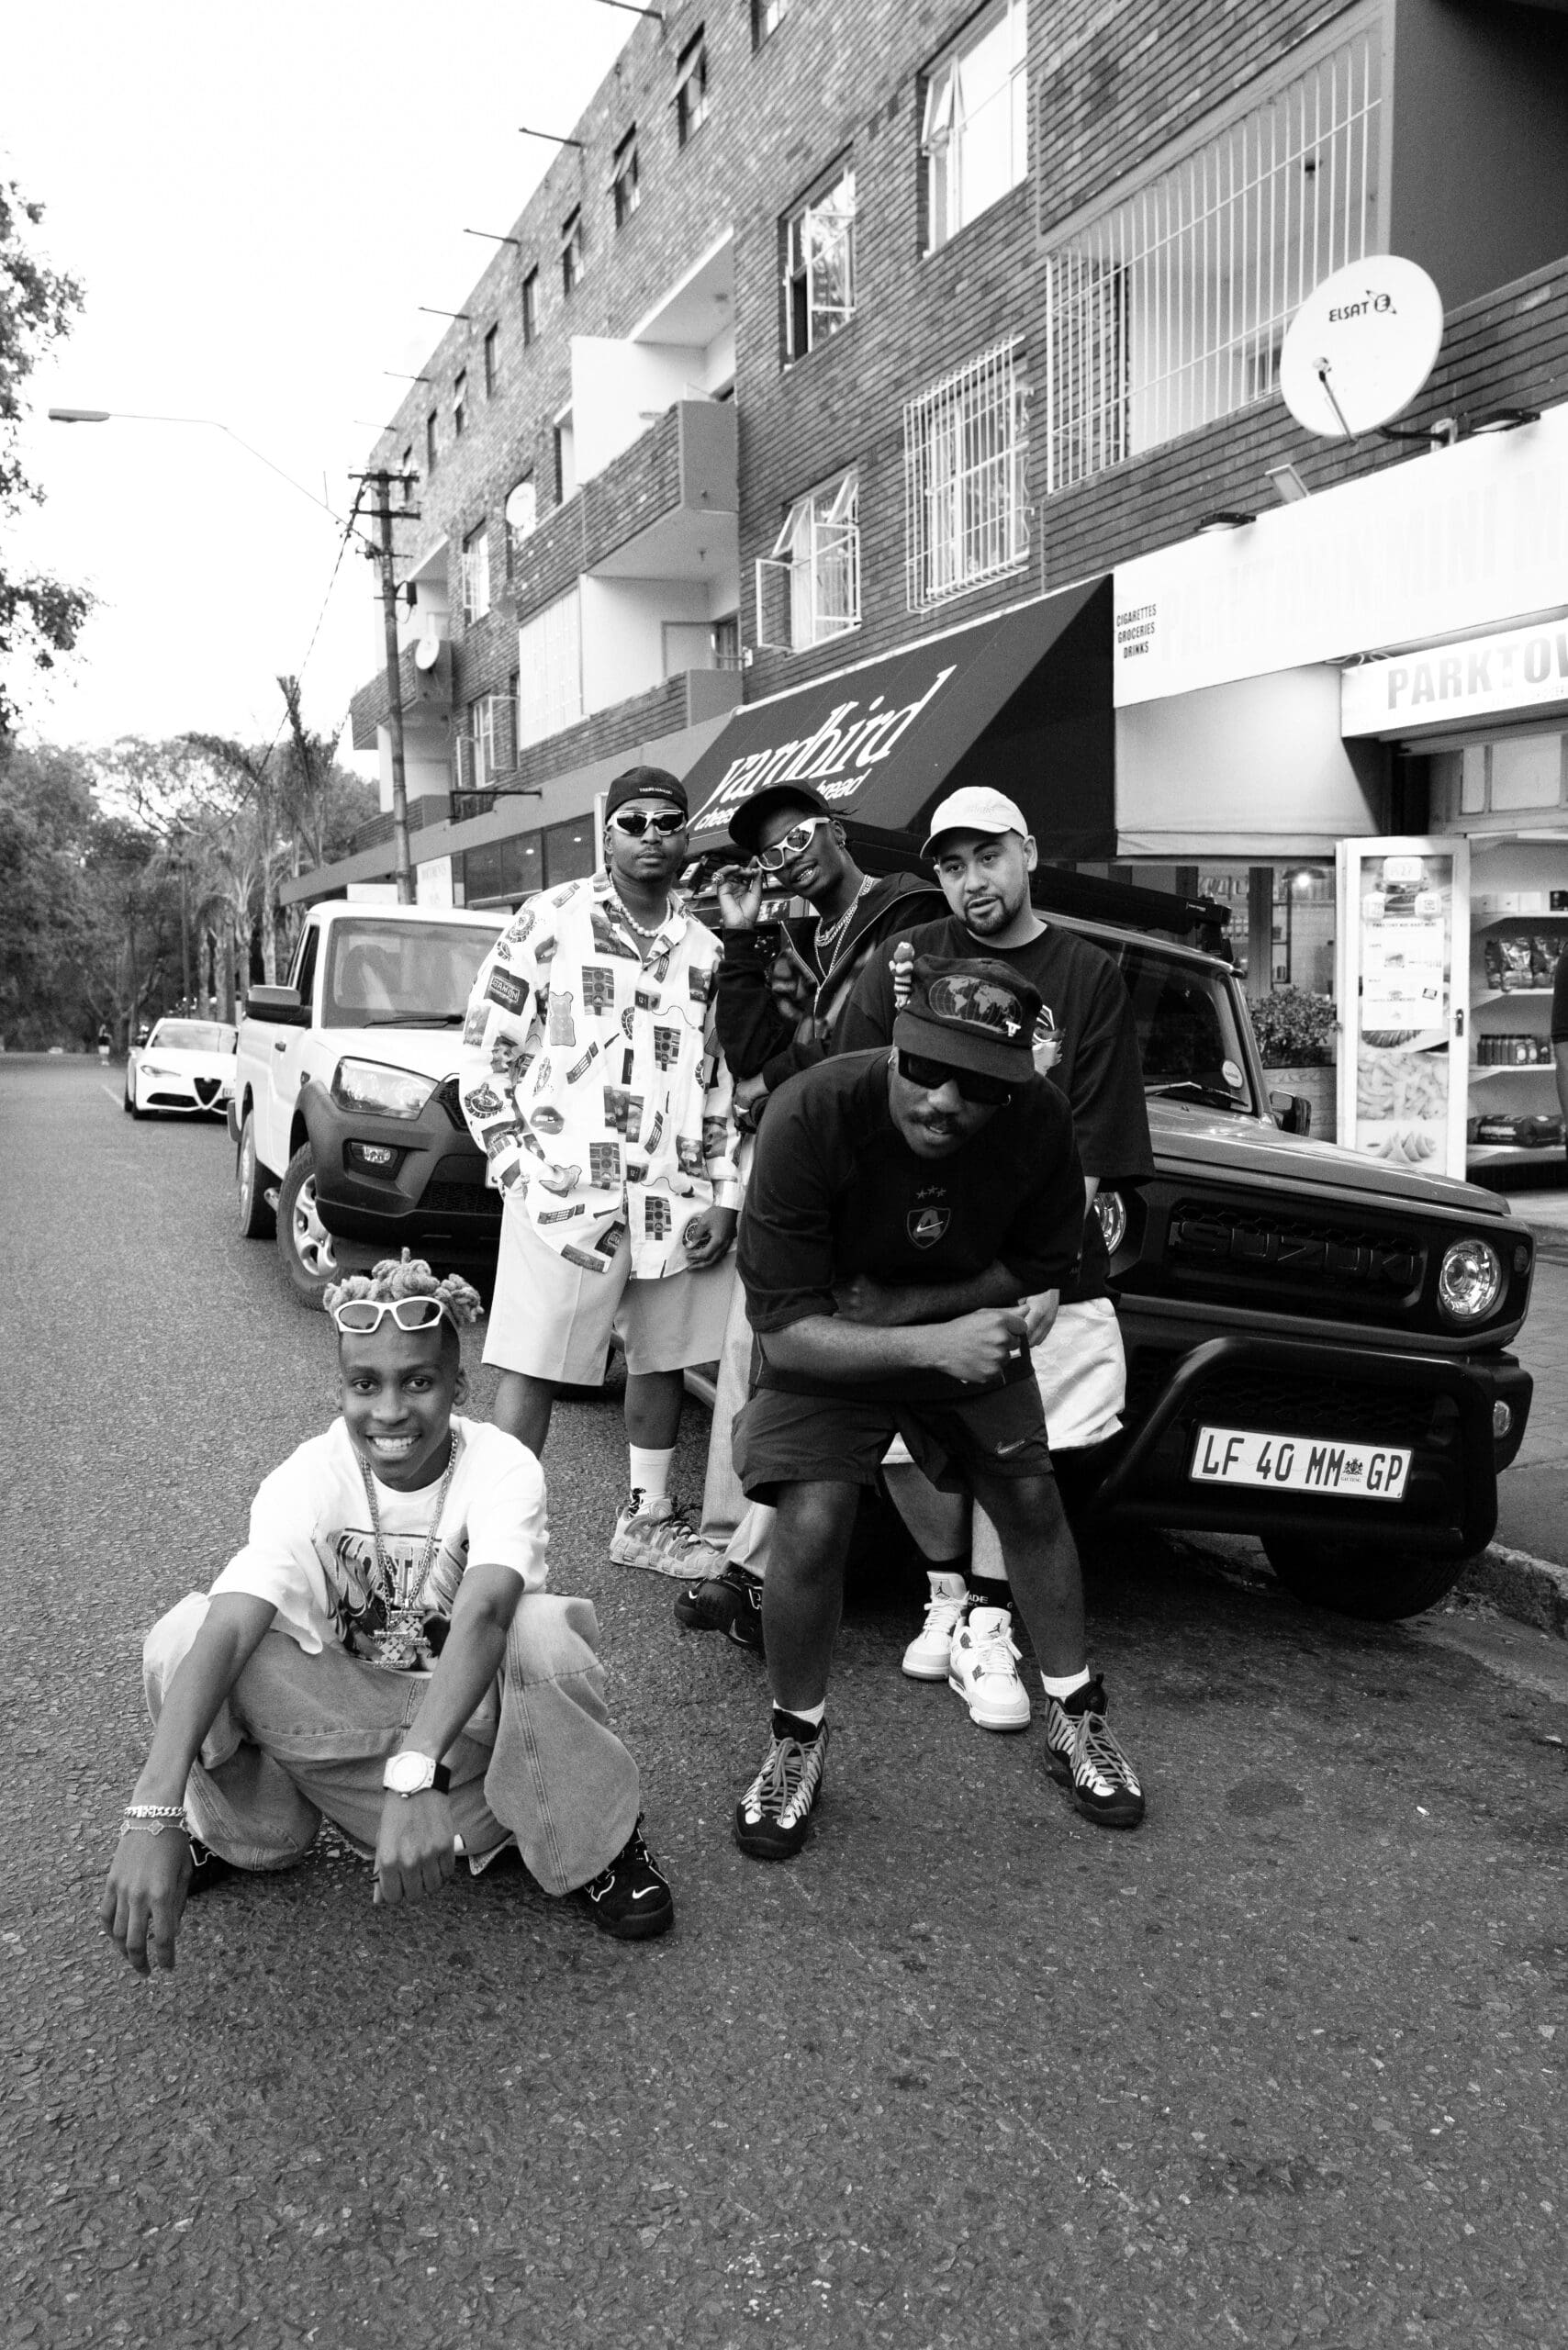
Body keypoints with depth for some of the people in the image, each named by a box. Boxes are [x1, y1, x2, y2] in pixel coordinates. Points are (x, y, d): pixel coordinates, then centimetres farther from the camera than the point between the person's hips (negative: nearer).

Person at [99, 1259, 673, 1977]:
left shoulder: (502, 1466, -23)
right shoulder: (309, 1478, -19)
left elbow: (484, 1613, -41)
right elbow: (228, 1631, -32)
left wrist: (417, 1775, -57)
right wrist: (153, 1815, -46)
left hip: (477, 1707, -1)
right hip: (349, 1711, 2)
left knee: (542, 1631, -36)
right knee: (184, 1635, -24)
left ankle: (594, 1844, -8)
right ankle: (240, 1832, 5)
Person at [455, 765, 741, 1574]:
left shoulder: (706, 950, 11)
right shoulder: (549, 921, -1)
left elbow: (725, 1082, 12)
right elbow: (482, 1050, 0)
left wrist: (725, 1196, 4)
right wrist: (517, 1164, -5)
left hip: (678, 1200, 5)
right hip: (563, 1196, -4)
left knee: (661, 1362, 14)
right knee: (528, 1371, -3)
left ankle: (649, 1519, 30)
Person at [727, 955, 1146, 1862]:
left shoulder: (1041, 1120, -25)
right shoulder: (814, 1116, -35)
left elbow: (1040, 1270, -7)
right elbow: (783, 1330, -32)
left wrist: (906, 1301, -22)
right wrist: (933, 1348, -45)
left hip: (966, 1328, 3)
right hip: (829, 1346, -3)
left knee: (1033, 1503, 5)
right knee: (812, 1529, -16)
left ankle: (1078, 1719, 29)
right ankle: (796, 1746, 10)